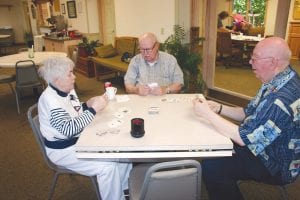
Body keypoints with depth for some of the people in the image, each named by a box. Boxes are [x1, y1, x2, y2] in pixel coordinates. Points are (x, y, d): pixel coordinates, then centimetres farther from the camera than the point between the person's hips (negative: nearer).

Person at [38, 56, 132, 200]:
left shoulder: (68, 90, 1)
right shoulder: (50, 100, -25)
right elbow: (68, 129, -32)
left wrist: (88, 104, -7)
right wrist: (93, 109, -31)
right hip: (63, 150, -8)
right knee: (108, 166, -23)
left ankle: (124, 188, 23)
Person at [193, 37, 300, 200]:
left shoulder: (282, 98, -33)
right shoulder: (276, 82, 0)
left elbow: (244, 138, -30)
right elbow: (250, 114, 8)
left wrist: (207, 113, -24)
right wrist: (218, 108, -5)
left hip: (276, 166, -9)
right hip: (263, 147, 9)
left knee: (210, 167, -19)